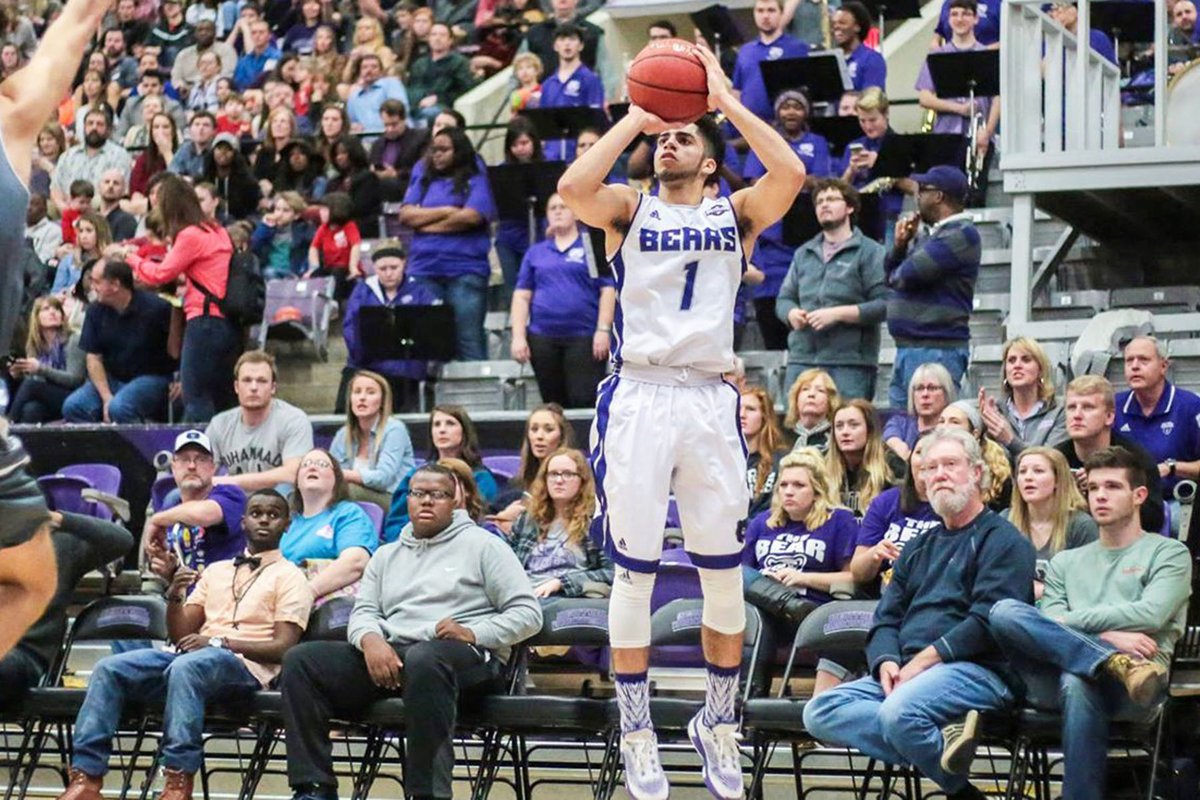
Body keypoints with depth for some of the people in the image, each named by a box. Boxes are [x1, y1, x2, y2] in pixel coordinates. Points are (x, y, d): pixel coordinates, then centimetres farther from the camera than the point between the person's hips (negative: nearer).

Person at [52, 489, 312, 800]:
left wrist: (221, 642, -15)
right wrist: (174, 598, -1)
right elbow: (180, 635, 20)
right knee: (109, 668, -17)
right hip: (193, 655, 6)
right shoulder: (216, 571, 25)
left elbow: (283, 647, -5)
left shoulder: (289, 576, 7)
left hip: (245, 666, -6)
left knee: (185, 668, -39)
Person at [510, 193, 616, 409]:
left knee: (584, 402, -12)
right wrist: (518, 336, 3)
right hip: (543, 339, 4)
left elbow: (608, 290, 0)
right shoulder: (536, 253, 15)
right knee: (553, 404, 6)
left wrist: (603, 329, -10)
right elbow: (522, 296, 13)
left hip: (584, 336, -4)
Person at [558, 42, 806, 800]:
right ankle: (637, 732, 11)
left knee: (724, 572, 5)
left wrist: (728, 101, -4)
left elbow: (790, 174, -10)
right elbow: (574, 187, -13)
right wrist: (633, 116, -5)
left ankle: (719, 723, 22)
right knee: (635, 571, 2)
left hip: (709, 400, 1)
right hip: (639, 397, -1)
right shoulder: (629, 208, 9)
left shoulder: (737, 212, 10)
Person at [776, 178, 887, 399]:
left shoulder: (870, 252, 3)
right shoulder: (803, 254, 23)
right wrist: (792, 314, -1)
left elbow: (884, 304, -7)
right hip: (802, 358, 5)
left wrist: (838, 314, -14)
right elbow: (783, 299, 22)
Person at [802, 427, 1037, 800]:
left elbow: (989, 621, -10)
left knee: (899, 712, -37)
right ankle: (945, 747, -26)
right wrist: (887, 663, -3)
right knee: (819, 712, -16)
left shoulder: (1003, 540, 3)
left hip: (977, 669, -8)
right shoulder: (918, 549, 27)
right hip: (905, 672, 8)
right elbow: (886, 619, 20)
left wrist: (922, 662, -14)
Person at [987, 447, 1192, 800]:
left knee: (1078, 684, -41)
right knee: (1004, 611, -23)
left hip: (1128, 691, -4)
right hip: (1056, 681, 4)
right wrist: (1110, 637, -8)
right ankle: (1115, 662, -36)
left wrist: (1072, 620, -1)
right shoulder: (1066, 562, 28)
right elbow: (1048, 628, 11)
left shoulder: (1169, 554, 16)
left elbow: (1152, 614, -3)